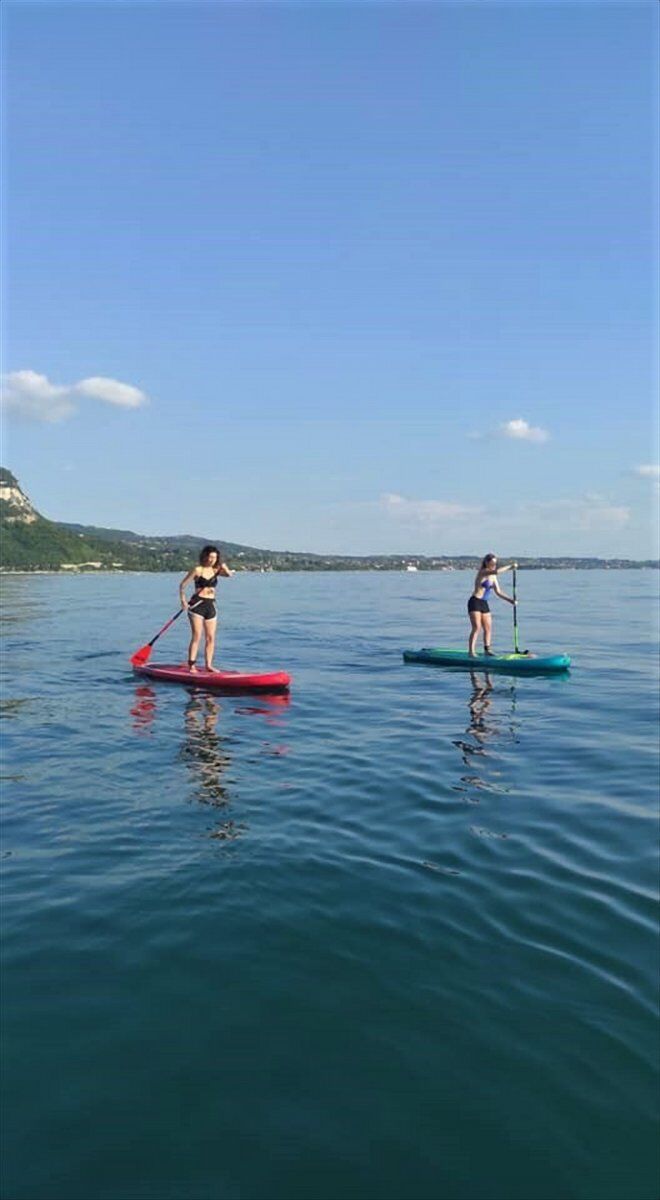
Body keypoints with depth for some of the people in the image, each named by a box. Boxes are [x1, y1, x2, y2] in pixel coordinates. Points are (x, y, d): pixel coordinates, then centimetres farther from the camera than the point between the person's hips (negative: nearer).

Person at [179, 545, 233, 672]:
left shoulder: (216, 571, 11)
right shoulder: (198, 570, -3)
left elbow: (228, 574, -4)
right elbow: (182, 585, -3)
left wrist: (223, 567, -18)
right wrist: (183, 600, -13)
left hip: (210, 606, 5)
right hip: (197, 605, -5)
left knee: (211, 638, 5)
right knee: (197, 636, -9)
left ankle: (208, 665, 12)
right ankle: (191, 665, -7)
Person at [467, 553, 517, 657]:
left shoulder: (493, 577, 13)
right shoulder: (482, 572, -11)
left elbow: (498, 592, 14)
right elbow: (496, 571, -30)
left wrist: (510, 599, 4)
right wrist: (509, 566, -23)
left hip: (484, 604, 8)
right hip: (475, 602, -8)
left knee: (488, 628, 7)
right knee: (477, 627, -14)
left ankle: (487, 649, 15)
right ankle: (471, 652, -13)